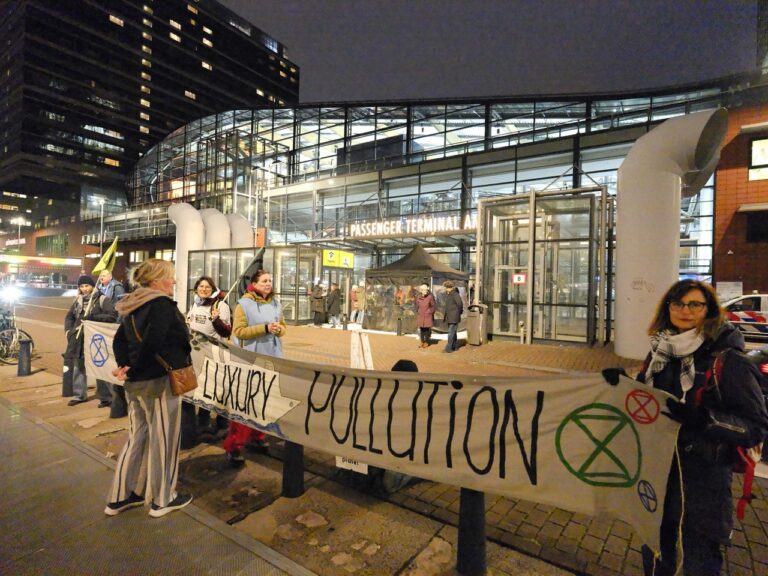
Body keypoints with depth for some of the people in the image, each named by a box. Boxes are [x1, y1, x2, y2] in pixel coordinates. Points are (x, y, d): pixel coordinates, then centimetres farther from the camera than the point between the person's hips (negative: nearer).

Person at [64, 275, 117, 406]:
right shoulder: (77, 301, 12)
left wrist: (94, 317, -23)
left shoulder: (102, 299, -7)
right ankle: (79, 395, 32)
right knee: (78, 367, 17)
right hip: (79, 339, 7)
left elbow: (113, 315, -16)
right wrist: (69, 331, 8)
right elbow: (69, 317, 23)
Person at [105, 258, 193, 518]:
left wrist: (125, 366, -2)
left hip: (136, 383, 9)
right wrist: (133, 370, -13)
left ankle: (120, 496, 32)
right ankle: (162, 499, 21)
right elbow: (153, 342, -27)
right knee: (163, 440, 6)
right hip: (159, 381, -9)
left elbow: (119, 341, 9)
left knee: (137, 437, 20)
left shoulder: (132, 307, 11)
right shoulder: (163, 304, -18)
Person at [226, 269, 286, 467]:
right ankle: (233, 446, 8)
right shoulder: (244, 304, -8)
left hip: (273, 359, 6)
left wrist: (278, 329, -10)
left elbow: (283, 328, 14)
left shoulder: (276, 303, 8)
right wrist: (265, 328, -21)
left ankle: (256, 437, 31)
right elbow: (239, 331, -13)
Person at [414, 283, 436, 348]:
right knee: (421, 328, 6)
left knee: (427, 328, 1)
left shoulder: (430, 297, -11)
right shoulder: (418, 297, -3)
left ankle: (426, 342, 13)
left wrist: (431, 313, 5)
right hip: (420, 316, 3)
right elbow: (415, 304, 16)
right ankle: (421, 341, 17)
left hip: (428, 316, -2)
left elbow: (433, 306, 0)